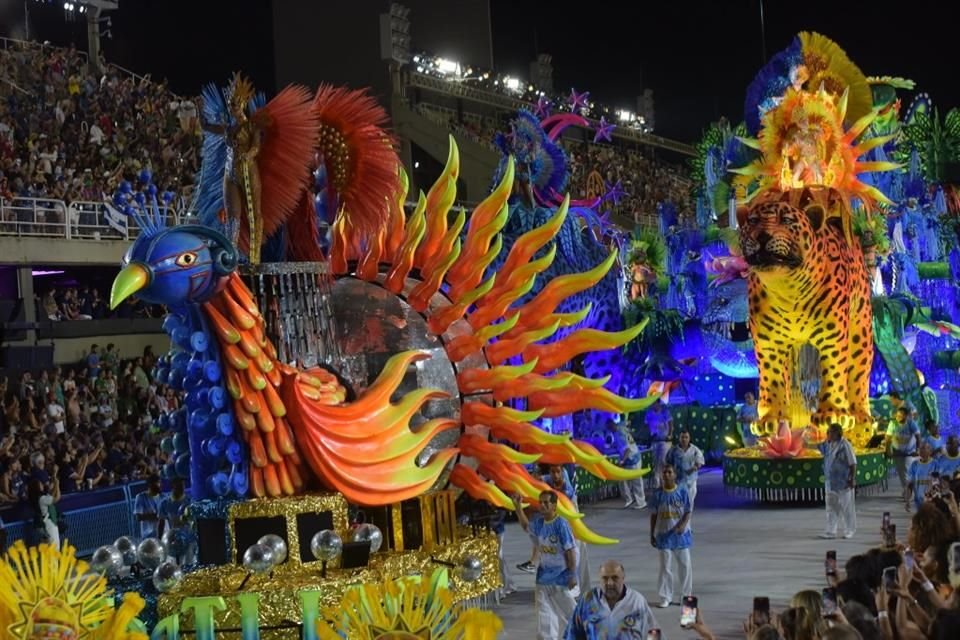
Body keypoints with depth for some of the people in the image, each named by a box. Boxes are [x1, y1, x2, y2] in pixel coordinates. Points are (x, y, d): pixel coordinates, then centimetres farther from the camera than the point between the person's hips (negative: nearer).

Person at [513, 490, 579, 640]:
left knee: (570, 611, 9)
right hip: (544, 577, 6)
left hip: (562, 577, -6)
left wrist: (573, 575, -16)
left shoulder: (561, 524, -18)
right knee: (544, 615, 5)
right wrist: (518, 506, 8)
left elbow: (570, 551, -16)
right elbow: (526, 526, 21)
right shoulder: (538, 522, 0)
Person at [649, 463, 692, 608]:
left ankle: (687, 595, 19)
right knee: (665, 567, 4)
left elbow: (687, 512, -3)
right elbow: (653, 515, 2)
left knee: (686, 565, 6)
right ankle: (665, 597, 11)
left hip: (681, 534, 0)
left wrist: (682, 525, -21)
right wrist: (652, 535, 1)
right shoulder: (658, 494, -3)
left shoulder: (682, 492, -5)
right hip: (664, 535, 0)